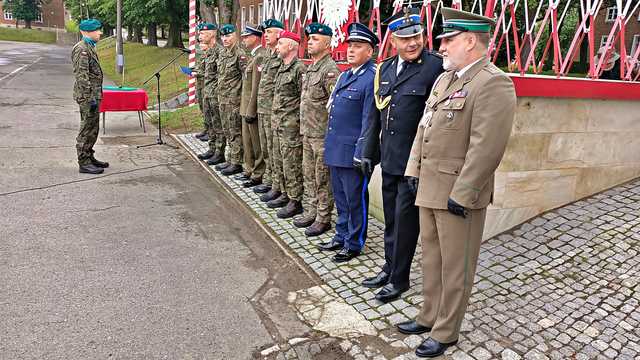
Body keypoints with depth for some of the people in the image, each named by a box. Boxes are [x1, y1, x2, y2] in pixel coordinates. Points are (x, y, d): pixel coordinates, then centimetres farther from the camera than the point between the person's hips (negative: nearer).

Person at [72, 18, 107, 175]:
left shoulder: (89, 47, 16)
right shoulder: (81, 49, -15)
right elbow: (81, 75, -21)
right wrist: (90, 98, -23)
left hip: (94, 95, 10)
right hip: (88, 96, -10)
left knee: (93, 129, 16)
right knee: (87, 129, -5)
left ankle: (89, 157, 27)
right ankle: (84, 163, 2)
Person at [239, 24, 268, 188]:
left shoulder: (260, 57, -18)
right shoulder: (253, 56, 14)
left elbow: (257, 87, -21)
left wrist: (251, 111, -21)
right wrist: (246, 110, 16)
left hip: (253, 107, -10)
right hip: (246, 108, 10)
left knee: (257, 144, 0)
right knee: (247, 142, 18)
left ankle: (258, 176, 10)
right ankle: (250, 170, 30)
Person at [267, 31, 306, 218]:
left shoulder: (299, 68, -14)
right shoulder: (282, 68, 15)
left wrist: (298, 122, -16)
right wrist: (274, 118, 19)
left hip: (291, 125, -10)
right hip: (278, 124, 10)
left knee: (292, 165, -3)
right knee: (279, 162, 16)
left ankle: (295, 201, 7)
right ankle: (286, 194, 29)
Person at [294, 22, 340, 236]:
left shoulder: (330, 70, -15)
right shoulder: (311, 68, 14)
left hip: (322, 135, -9)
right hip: (307, 132, 9)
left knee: (323, 179, 1)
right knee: (309, 175, 17)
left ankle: (323, 219, 13)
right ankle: (310, 211, 30)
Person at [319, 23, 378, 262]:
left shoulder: (371, 79, -13)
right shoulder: (344, 75, 14)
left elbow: (368, 121, -17)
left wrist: (360, 154, -17)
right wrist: (329, 144, 18)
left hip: (351, 152, -8)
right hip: (335, 149, 9)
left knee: (355, 200, 6)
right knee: (340, 197, 19)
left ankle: (354, 243, 20)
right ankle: (341, 236, 34)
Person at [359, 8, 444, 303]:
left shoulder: (435, 66, -12)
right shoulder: (384, 69, 9)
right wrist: (369, 152, 16)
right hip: (389, 160, 6)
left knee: (405, 220, 5)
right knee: (390, 219, 18)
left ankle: (399, 279, 22)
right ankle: (389, 267, 36)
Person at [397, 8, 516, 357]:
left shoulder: (494, 83, -14)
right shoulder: (443, 79, 14)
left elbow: (487, 147, -20)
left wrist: (460, 195, -20)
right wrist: (414, 171, 10)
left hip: (459, 194, -8)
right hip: (429, 189, 8)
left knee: (454, 267, 7)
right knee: (431, 259, 19)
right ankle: (429, 316, 36)